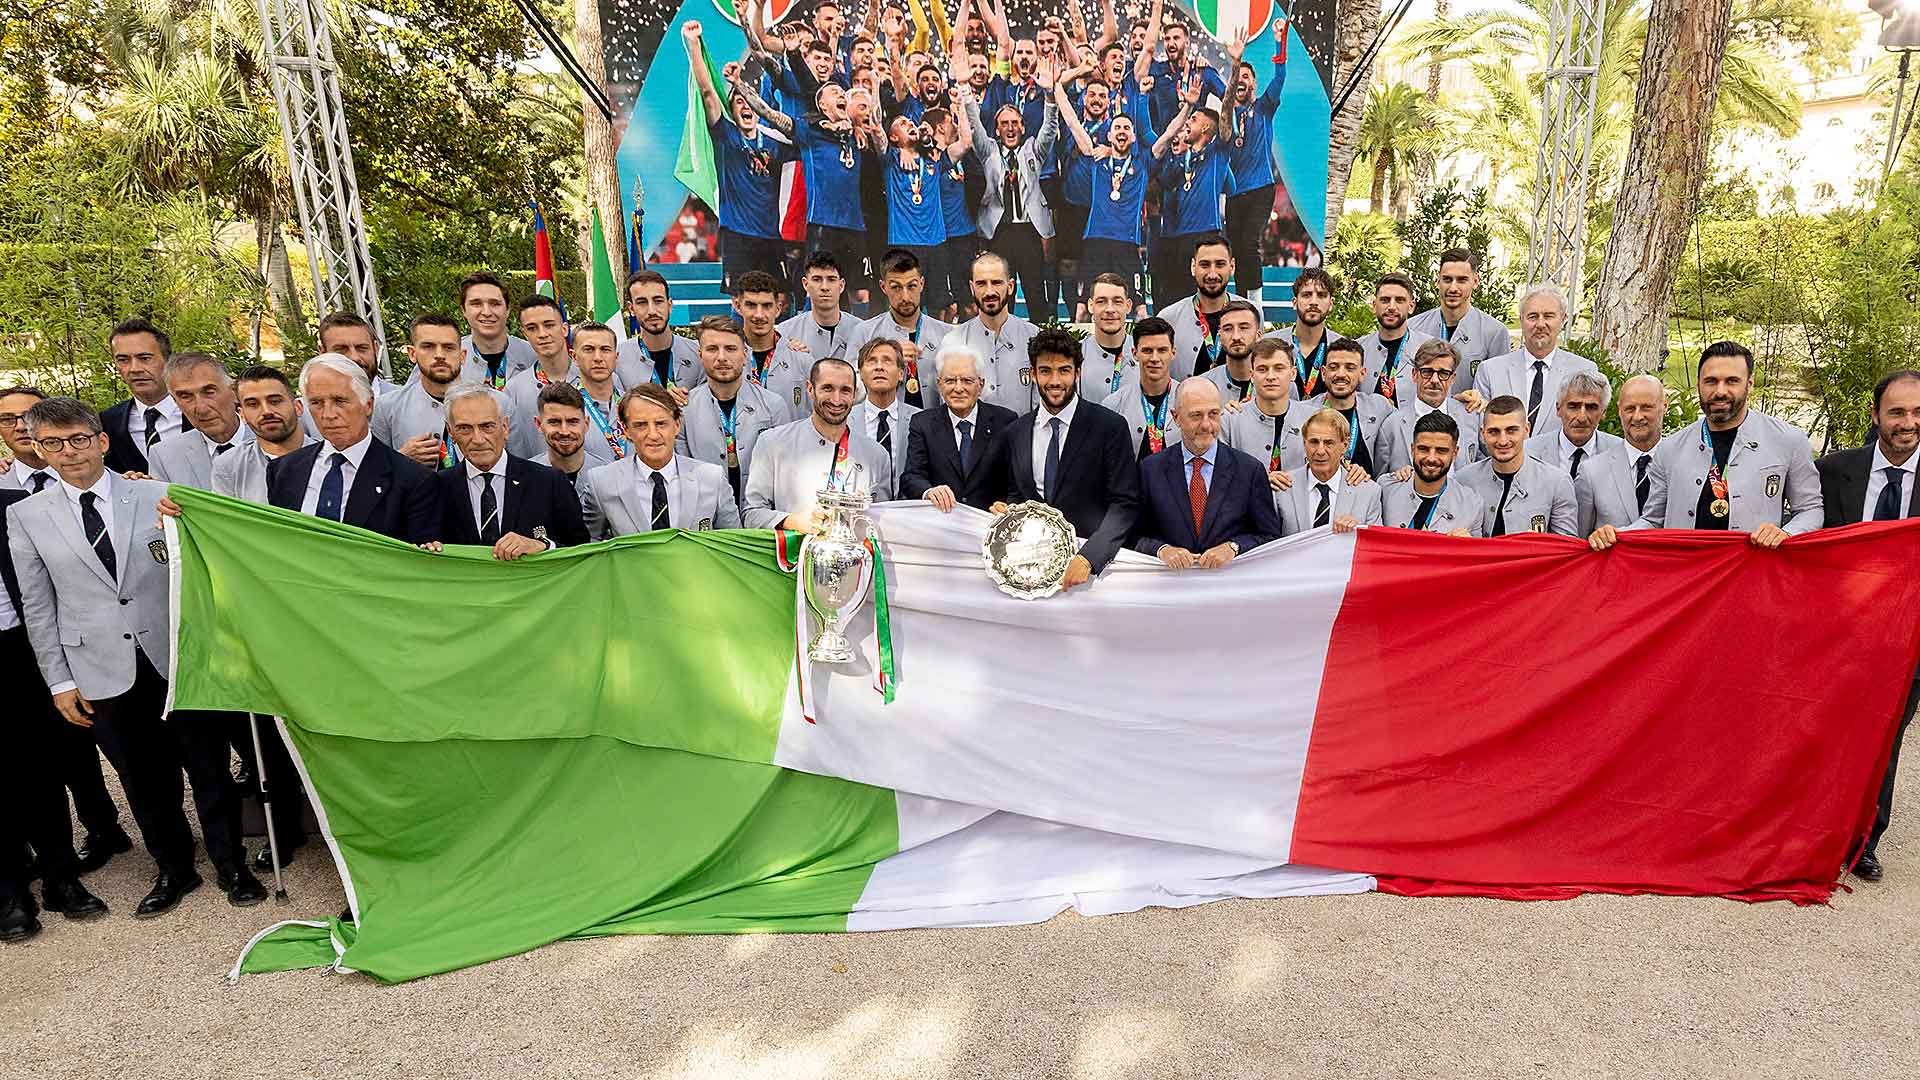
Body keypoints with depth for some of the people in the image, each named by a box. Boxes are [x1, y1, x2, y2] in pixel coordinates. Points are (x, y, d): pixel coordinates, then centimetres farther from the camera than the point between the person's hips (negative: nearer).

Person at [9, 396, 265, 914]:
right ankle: (173, 869, 32)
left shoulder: (159, 496, -1)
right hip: (105, 674, 1)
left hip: (179, 658, -1)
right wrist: (59, 681, 5)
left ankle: (232, 866, 24)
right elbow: (38, 606, 6)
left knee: (209, 769, 8)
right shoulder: (26, 516, 4)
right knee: (145, 783, 12)